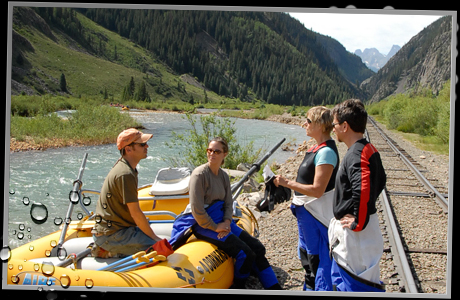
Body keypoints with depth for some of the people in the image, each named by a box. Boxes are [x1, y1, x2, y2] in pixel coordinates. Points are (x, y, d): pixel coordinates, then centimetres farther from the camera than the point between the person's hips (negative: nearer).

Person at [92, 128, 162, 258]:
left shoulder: (122, 165, 11)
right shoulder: (125, 174, -22)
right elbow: (135, 212, -19)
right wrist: (154, 237, -9)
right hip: (111, 235, -10)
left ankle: (107, 249, 9)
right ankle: (110, 253, -8)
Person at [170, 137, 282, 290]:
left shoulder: (224, 176, 9)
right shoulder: (200, 174, -15)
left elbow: (228, 203, 10)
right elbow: (197, 209, -19)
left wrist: (226, 222, -8)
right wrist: (215, 227, -14)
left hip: (220, 221, 8)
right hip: (202, 224, -8)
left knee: (257, 248, 1)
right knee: (245, 254, -18)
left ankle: (275, 289, 9)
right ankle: (239, 287, 5)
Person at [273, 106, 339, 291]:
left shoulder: (326, 152, -23)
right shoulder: (318, 148, 9)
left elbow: (317, 190, -27)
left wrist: (287, 183, -23)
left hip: (316, 215, -11)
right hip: (306, 213, 11)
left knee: (317, 260, 0)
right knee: (307, 257, 25)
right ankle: (310, 289, 42)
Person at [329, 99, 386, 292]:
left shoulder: (356, 155, -23)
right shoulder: (369, 150, 8)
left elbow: (363, 191, -36)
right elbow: (380, 180, 22)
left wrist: (358, 223, -25)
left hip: (355, 233, -11)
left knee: (359, 284, -2)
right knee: (340, 278, 24)